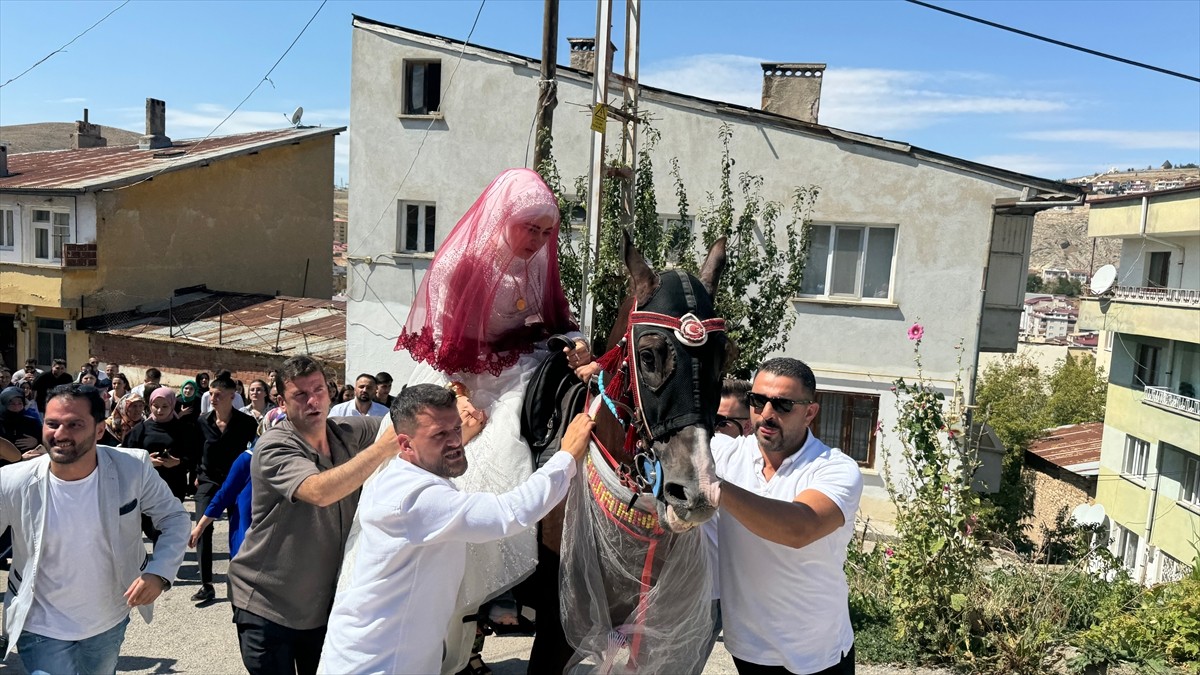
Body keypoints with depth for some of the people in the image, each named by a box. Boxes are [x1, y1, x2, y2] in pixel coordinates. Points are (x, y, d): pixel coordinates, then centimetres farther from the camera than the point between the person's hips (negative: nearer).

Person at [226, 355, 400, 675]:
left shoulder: (348, 432, -4)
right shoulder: (273, 446, -19)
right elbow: (319, 491, -36)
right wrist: (385, 446, -38)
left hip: (324, 602, 5)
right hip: (267, 605, -5)